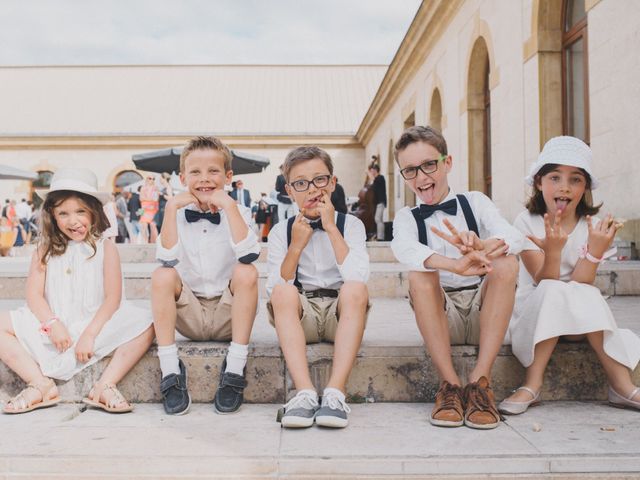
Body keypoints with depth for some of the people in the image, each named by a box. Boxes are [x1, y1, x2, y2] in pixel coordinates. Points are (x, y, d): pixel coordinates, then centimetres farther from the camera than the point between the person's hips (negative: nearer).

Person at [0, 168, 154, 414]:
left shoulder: (105, 248, 0)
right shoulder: (44, 251, 8)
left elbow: (112, 297, -8)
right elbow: (34, 295, -1)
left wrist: (90, 333, -18)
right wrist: (52, 323, -19)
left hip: (96, 324, -2)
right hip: (52, 327, 2)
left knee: (144, 325, -26)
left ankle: (105, 386, -22)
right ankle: (41, 385, -15)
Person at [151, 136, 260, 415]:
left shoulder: (236, 212, 0)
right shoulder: (177, 214, 2)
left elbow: (249, 254, -22)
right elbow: (168, 260, -16)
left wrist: (230, 206, -22)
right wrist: (171, 208, -18)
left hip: (228, 315, -1)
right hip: (190, 316, 1)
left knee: (247, 272, -27)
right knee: (162, 276, -23)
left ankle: (235, 369, -23)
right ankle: (170, 370, -20)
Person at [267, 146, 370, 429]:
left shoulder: (350, 224, 2)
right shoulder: (281, 231, 5)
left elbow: (357, 279, -16)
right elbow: (276, 291, -5)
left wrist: (332, 229, -13)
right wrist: (297, 245, -12)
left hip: (340, 312, 0)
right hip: (300, 316, 1)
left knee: (354, 289, -32)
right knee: (283, 293, -30)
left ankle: (335, 392, -36)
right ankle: (305, 392, -36)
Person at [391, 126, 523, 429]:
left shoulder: (475, 202, 6)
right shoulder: (407, 217, 3)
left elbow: (515, 239, -15)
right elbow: (403, 248, -23)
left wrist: (482, 246, -39)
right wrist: (455, 265, -43)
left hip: (484, 312, 1)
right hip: (442, 319, -1)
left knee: (506, 263, -25)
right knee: (419, 276, -28)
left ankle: (480, 380, -26)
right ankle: (450, 384, -25)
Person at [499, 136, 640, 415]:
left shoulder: (593, 226, -6)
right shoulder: (527, 222, -11)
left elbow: (581, 285, -16)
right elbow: (544, 283, -19)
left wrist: (595, 251, -30)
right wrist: (553, 251, -37)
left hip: (581, 321, 2)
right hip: (533, 313, -1)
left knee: (584, 294, -31)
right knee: (553, 291, -33)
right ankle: (532, 385, -28)